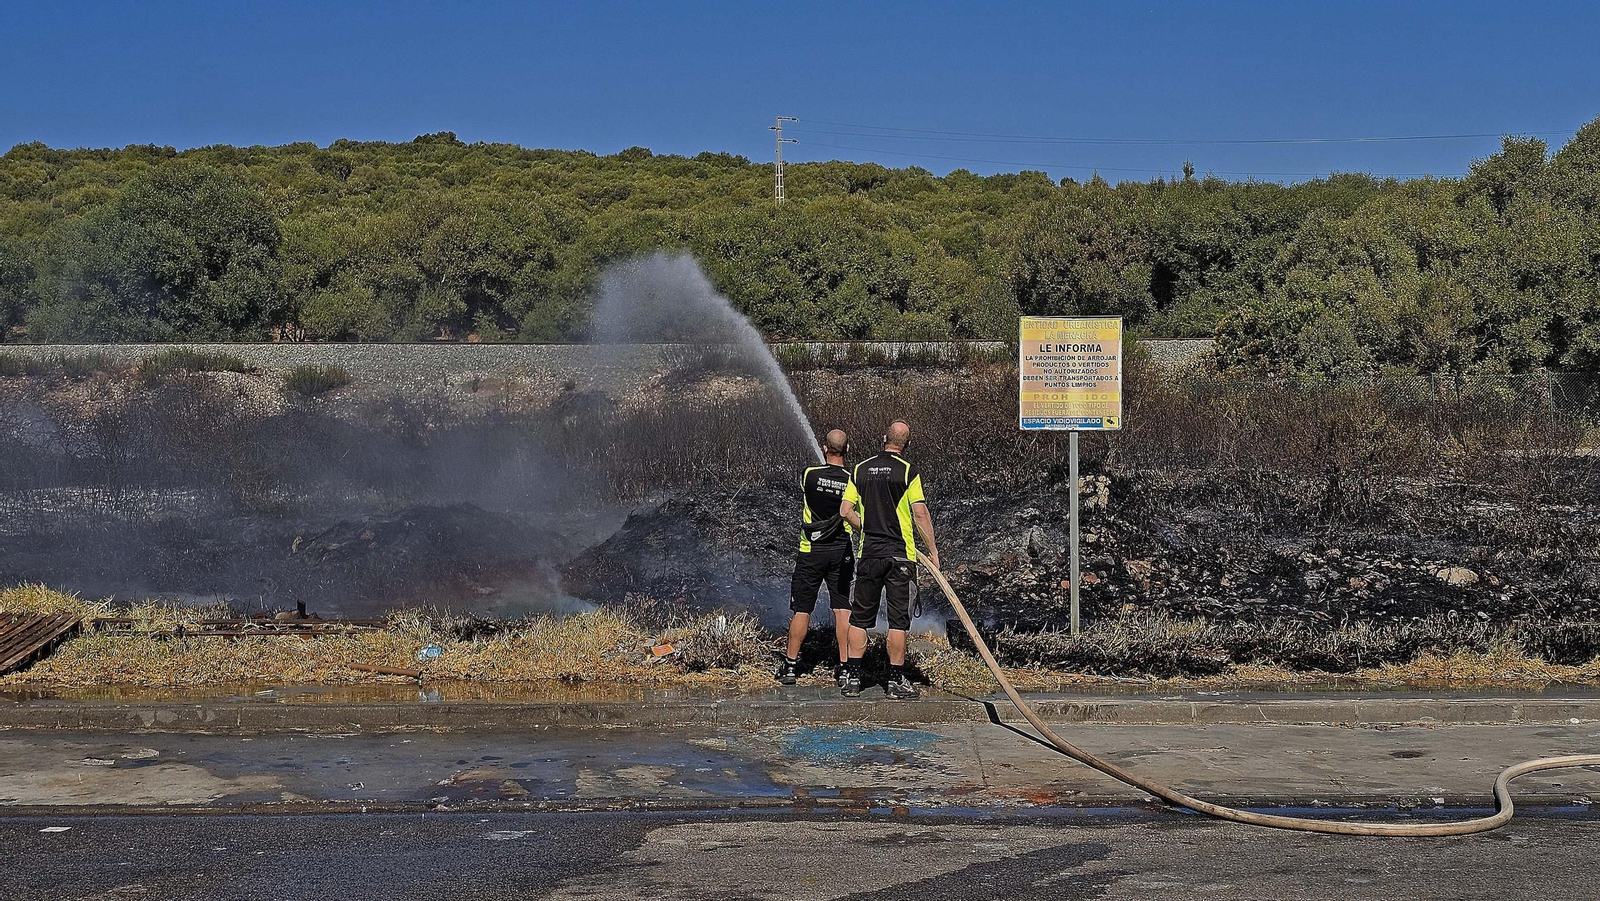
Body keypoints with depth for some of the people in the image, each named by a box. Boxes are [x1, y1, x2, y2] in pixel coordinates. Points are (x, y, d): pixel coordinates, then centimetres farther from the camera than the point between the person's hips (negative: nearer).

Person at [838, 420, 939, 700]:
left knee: (860, 617, 10)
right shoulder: (908, 470, -6)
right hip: (900, 554, -3)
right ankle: (896, 681, 3)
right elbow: (920, 513, -10)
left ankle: (851, 677, 9)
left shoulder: (861, 469, 5)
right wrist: (932, 550, -4)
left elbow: (845, 511, 4)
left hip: (869, 553, 3)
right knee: (898, 619, 2)